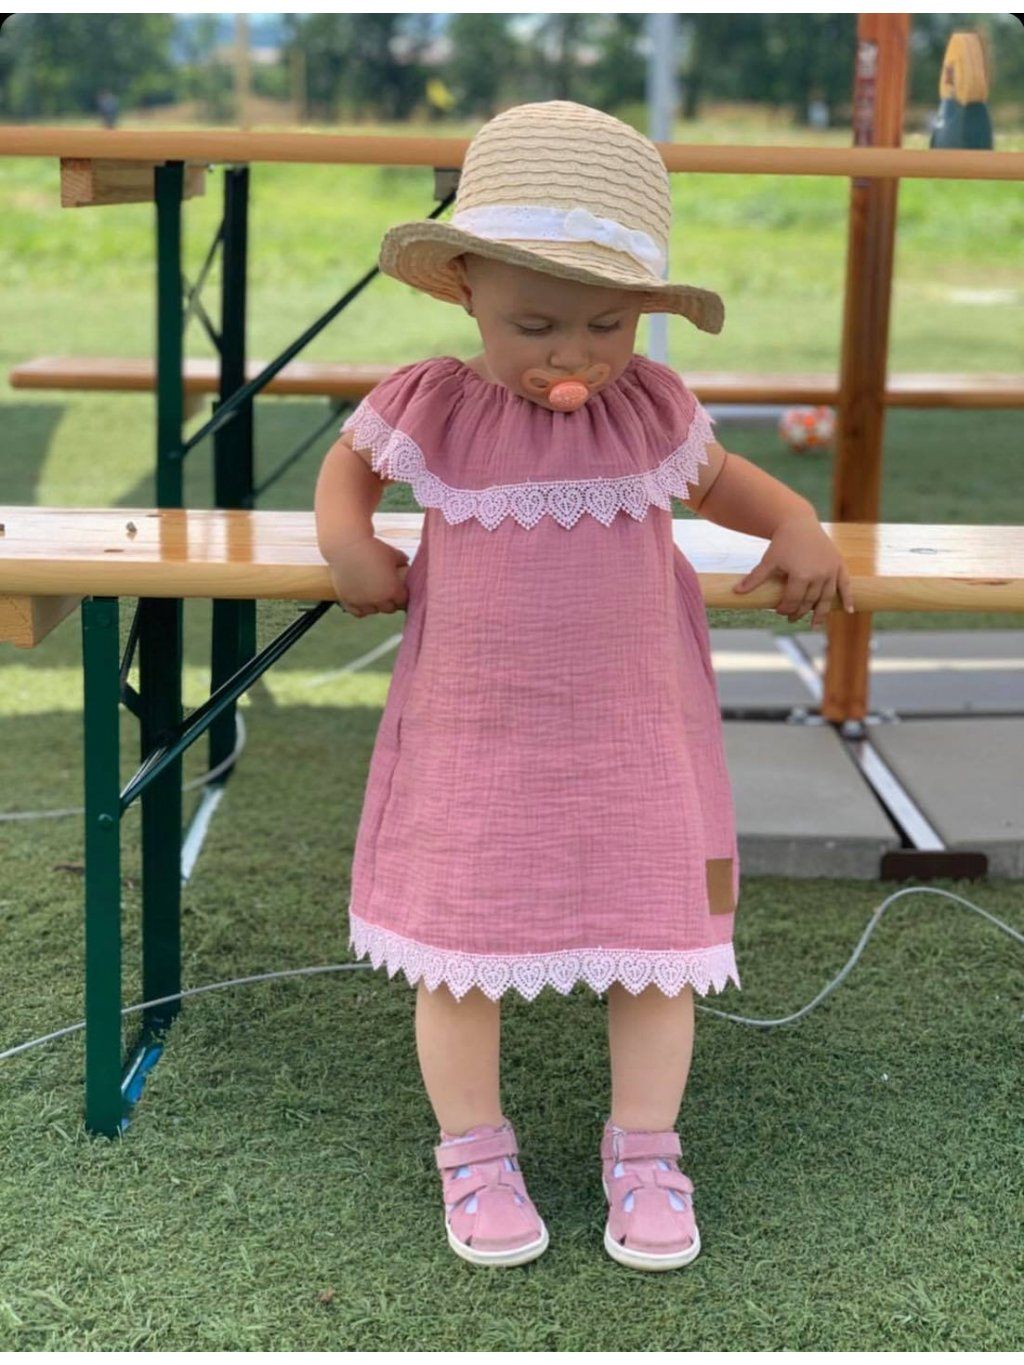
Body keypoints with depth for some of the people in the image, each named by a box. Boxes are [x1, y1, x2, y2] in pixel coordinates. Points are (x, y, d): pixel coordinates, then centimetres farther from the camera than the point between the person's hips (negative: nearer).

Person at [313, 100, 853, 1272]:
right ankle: (473, 1155, 28)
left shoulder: (652, 406, -2)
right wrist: (344, 540, -6)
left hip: (634, 737, 1)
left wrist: (798, 524, 1)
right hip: (473, 738, -1)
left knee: (655, 946, 7)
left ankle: (644, 1156, 26)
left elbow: (716, 475, 18)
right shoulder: (430, 407, -7)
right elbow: (350, 462, 14)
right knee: (459, 950, 7)